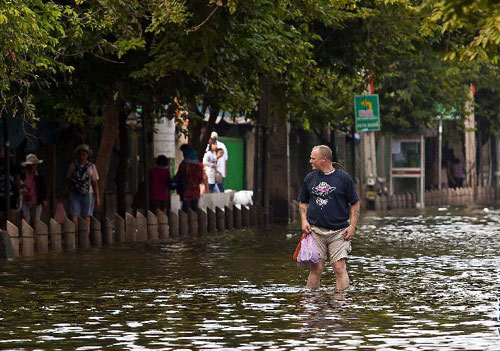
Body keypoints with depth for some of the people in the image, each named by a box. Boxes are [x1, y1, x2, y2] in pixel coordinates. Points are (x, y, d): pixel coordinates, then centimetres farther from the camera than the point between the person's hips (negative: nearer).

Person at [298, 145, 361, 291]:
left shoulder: (343, 178, 0)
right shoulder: (310, 178, 10)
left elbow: (355, 203, 4)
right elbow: (303, 203, 20)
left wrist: (352, 226, -5)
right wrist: (304, 221, 3)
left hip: (339, 232, -2)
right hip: (315, 230, 2)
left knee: (339, 268, -8)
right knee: (316, 268, -2)